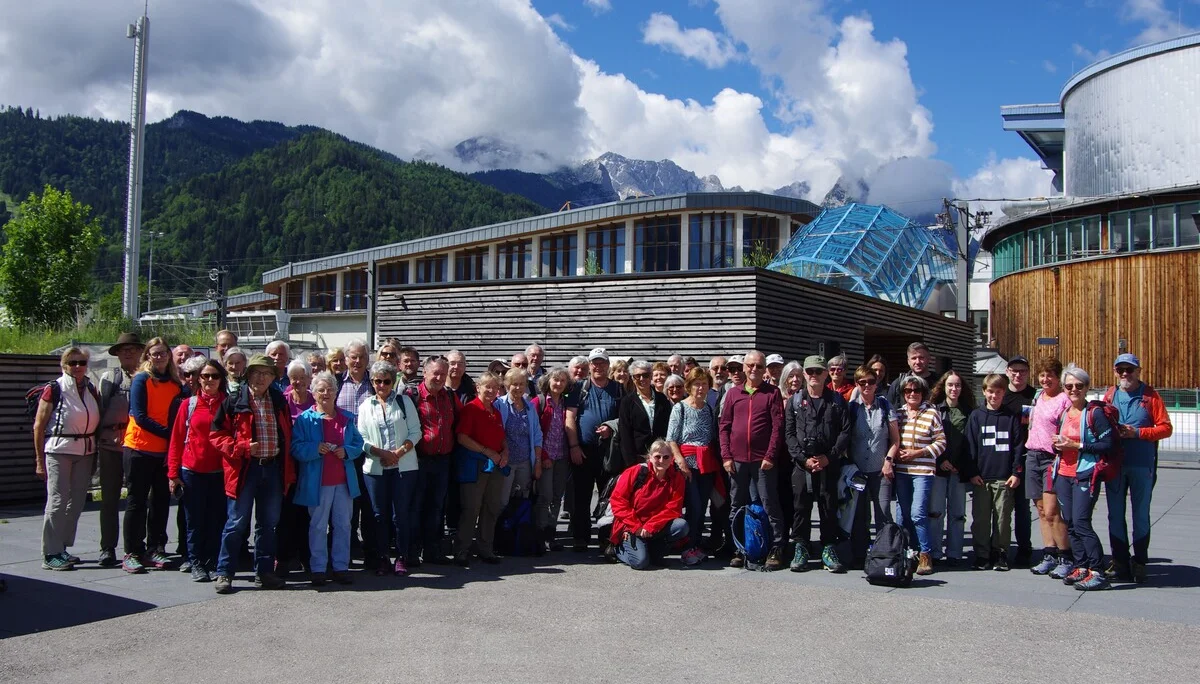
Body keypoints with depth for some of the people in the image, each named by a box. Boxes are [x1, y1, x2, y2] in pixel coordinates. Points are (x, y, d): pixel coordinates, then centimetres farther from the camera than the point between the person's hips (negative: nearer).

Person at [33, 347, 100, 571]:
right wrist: (40, 459, -7)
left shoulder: (92, 390, 10)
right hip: (59, 450, -5)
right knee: (57, 502, -6)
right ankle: (50, 554, 1)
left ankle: (63, 548, 19)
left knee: (77, 502, 8)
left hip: (86, 452, 5)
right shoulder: (54, 390, -5)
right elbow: (39, 426, -5)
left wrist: (95, 453, 7)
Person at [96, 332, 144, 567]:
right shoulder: (108, 379, 10)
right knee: (109, 499, 5)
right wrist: (95, 443, 6)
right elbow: (99, 411, 10)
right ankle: (107, 549, 11)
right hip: (111, 444, 1)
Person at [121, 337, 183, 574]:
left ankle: (155, 550, 18)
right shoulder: (141, 379, -4)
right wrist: (167, 433, -15)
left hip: (165, 450, 4)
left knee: (161, 500, 8)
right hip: (140, 447, -4)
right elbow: (140, 417, -11)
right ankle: (132, 553, 7)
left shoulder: (176, 383, 9)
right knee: (137, 500, 1)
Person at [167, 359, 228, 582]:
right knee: (196, 521, 6)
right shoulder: (189, 404, 2)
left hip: (220, 472, 1)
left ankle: (214, 564, 15)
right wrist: (173, 473, -2)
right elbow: (176, 440, 3)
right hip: (192, 471, 0)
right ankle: (196, 564, 16)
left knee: (216, 520, 5)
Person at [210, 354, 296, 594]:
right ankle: (223, 573, 10)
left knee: (268, 523, 11)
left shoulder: (280, 402, 10)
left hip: (273, 468, 4)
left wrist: (289, 471, 10)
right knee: (237, 523, -1)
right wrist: (243, 447, -16)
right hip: (244, 468, -4)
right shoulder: (233, 402, -3)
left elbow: (287, 437, 15)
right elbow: (217, 435, -3)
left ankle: (264, 572, 21)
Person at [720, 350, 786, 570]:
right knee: (736, 506, 9)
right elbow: (724, 426, 8)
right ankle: (738, 550, 17)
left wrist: (770, 456, -11)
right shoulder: (733, 393, 10)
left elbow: (778, 426, -4)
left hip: (763, 460, -3)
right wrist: (726, 456, 0)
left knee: (770, 506, -1)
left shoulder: (772, 393, 2)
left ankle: (776, 550, 6)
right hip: (736, 460, 3)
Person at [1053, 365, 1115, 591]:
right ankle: (1080, 566, 17)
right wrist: (1057, 444, 2)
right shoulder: (1063, 414, 13)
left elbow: (1107, 444, -13)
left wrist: (1077, 446, -18)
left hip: (1085, 475, -7)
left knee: (1081, 523, -12)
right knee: (1070, 523, 8)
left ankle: (1097, 572, -6)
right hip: (1063, 475, 7)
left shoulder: (1094, 413, -8)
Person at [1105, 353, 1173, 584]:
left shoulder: (1150, 395, -1)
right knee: (1115, 515, 6)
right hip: (1114, 465, 3)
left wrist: (1137, 432, -16)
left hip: (1142, 466, -3)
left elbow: (1166, 428, -5)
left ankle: (1140, 564, 16)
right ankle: (1120, 563, 15)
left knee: (1141, 515, 6)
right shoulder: (1109, 395, 8)